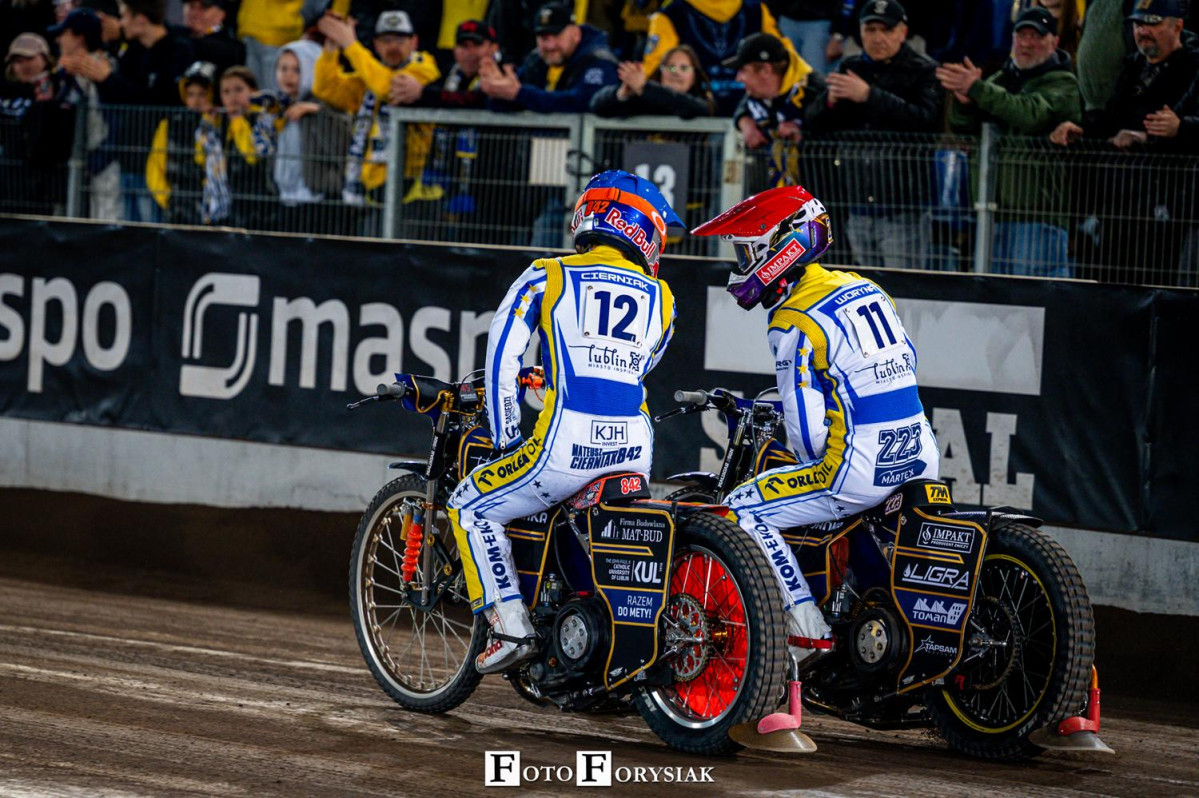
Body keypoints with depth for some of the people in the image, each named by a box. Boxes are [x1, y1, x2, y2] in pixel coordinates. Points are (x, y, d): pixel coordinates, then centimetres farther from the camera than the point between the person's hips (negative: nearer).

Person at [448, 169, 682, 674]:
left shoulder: (548, 277, 6)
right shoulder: (660, 299, 15)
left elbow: (503, 356, 3)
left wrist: (506, 438, 10)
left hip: (567, 445, -4)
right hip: (634, 453, 4)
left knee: (472, 506, 15)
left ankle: (510, 628, 3)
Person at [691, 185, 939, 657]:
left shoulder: (795, 322, -14)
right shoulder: (866, 290, 12)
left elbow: (807, 429, -17)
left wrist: (813, 462, 6)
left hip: (859, 471, -9)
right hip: (920, 457, 9)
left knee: (741, 509, -2)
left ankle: (807, 630, -8)